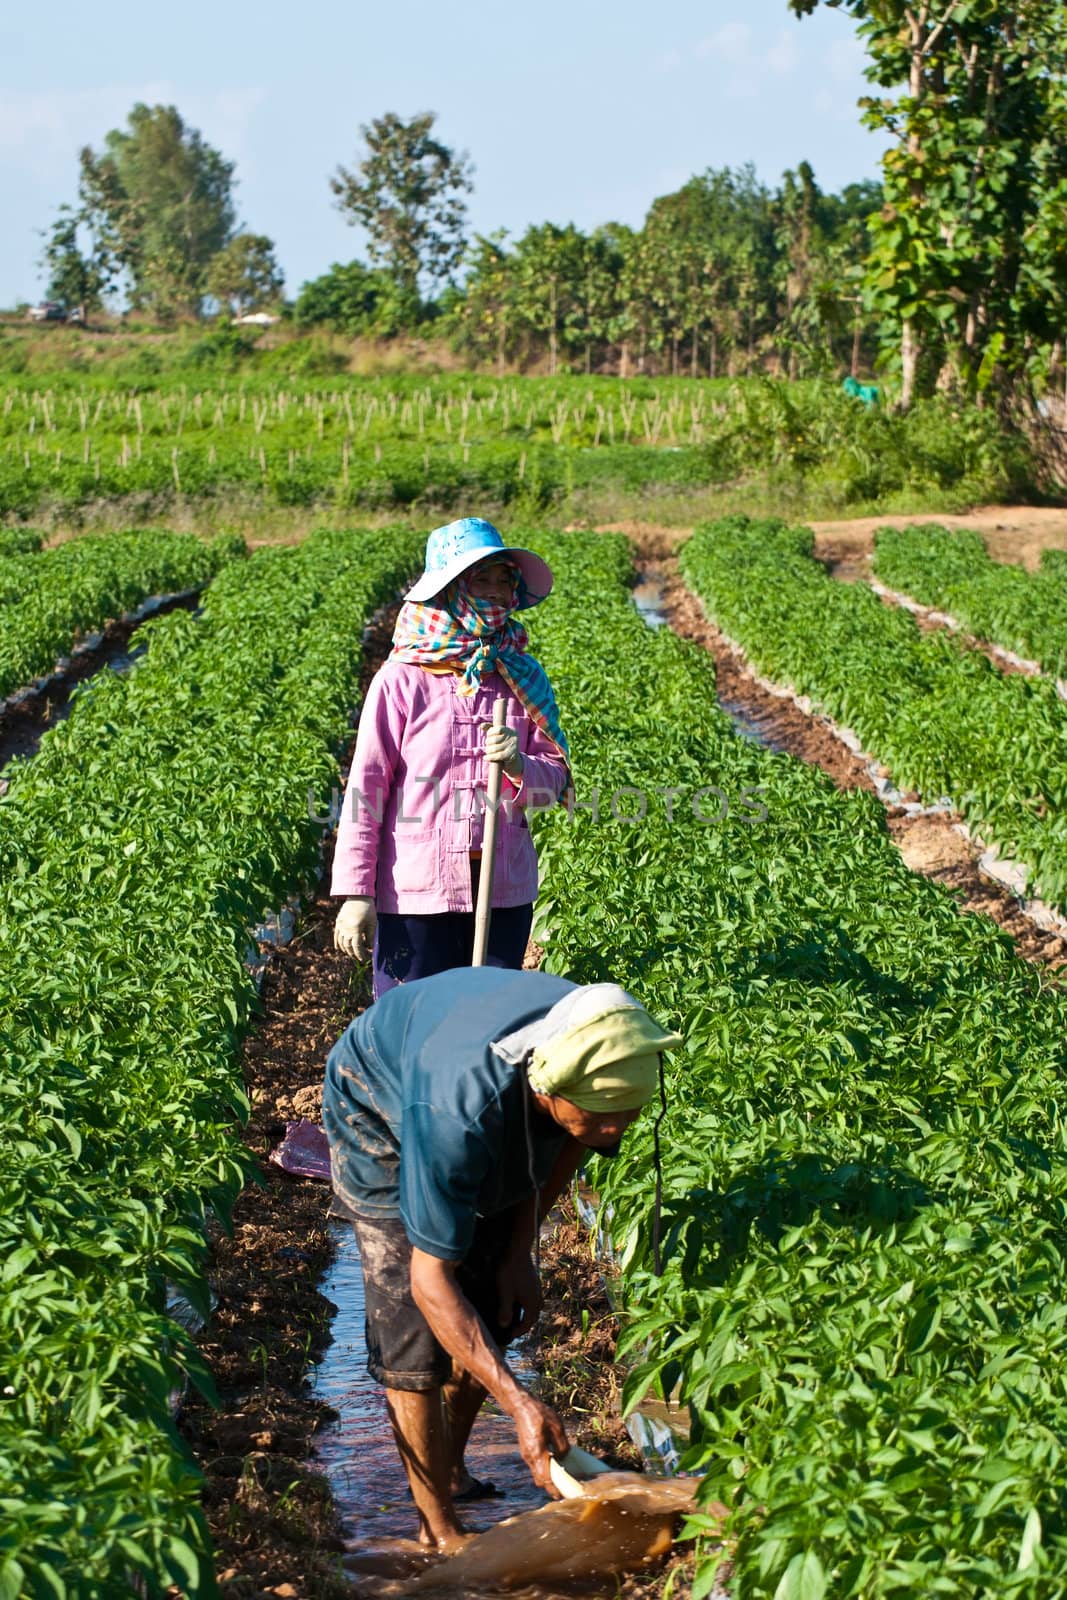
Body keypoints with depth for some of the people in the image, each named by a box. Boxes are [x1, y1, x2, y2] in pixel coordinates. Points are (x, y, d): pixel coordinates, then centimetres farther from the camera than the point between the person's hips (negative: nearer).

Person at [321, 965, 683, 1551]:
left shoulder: (606, 1050, -31)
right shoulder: (461, 1118, -47)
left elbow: (567, 1145, -4)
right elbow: (431, 1281, -38)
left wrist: (521, 1250, -8)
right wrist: (521, 1405, -41)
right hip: (380, 1114, -6)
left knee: (494, 1312, 7)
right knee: (416, 1332, -13)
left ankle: (450, 1469, 31)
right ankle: (440, 1532, 0)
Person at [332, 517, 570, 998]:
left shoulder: (522, 679, 5)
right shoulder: (401, 682, -8)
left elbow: (555, 778, 7)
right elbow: (366, 789, -6)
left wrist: (519, 767, -17)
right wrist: (356, 894, -8)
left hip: (504, 893, 4)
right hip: (416, 893, -4)